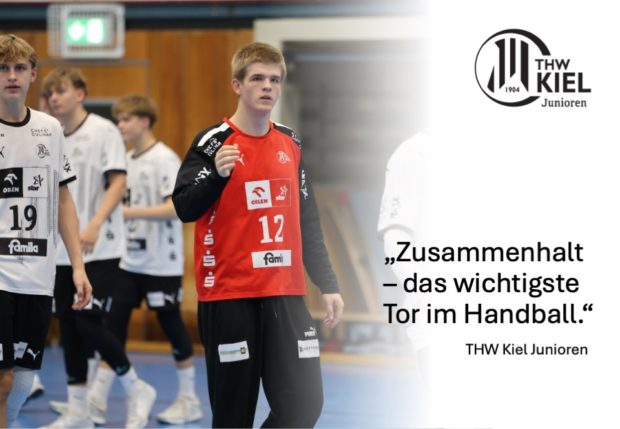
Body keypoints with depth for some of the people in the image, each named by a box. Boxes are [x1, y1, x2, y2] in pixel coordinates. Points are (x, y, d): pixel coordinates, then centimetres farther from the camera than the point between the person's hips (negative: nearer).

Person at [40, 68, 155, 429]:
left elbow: (118, 183, -14)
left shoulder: (103, 131, -7)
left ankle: (137, 391, 7)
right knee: (69, 325, 6)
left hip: (101, 250, -6)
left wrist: (94, 226, -26)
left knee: (89, 323, -12)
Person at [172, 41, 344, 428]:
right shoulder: (213, 141, -4)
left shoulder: (290, 144, 12)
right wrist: (217, 175, -31)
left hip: (286, 296, 5)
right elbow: (184, 208, -14)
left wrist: (328, 284, 13)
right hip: (228, 296, -5)